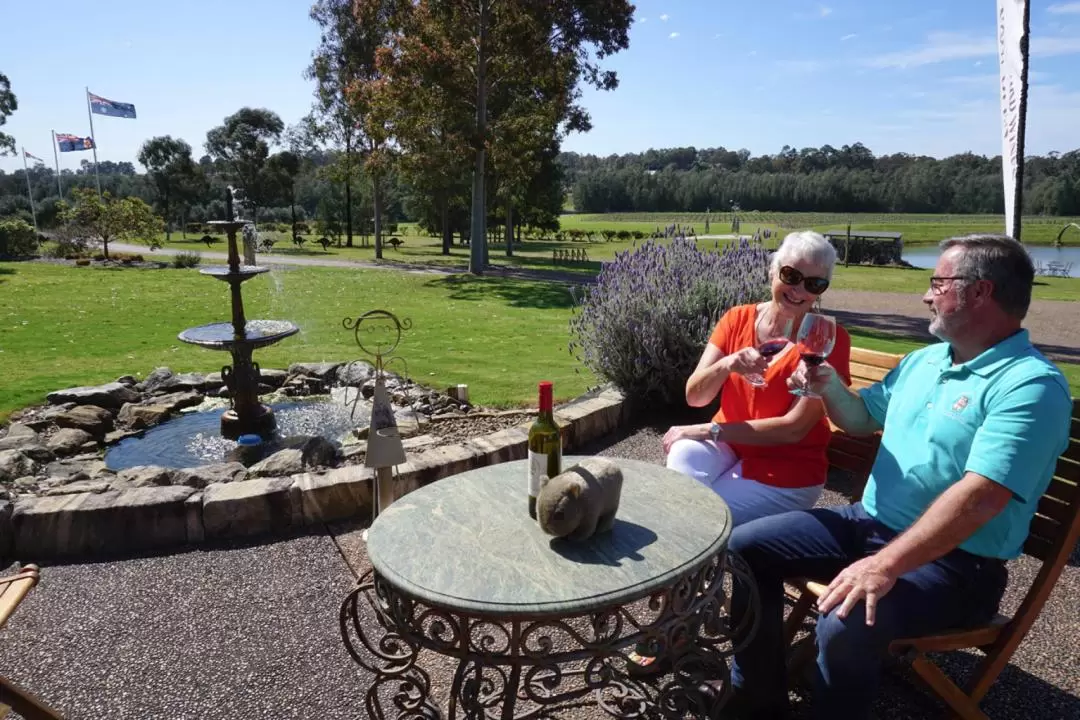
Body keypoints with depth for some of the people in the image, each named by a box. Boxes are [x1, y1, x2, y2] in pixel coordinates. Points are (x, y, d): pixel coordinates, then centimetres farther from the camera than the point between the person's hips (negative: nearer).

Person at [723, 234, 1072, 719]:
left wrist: (886, 564, -36)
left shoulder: (1031, 384, -17)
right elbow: (863, 419, 24)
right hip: (869, 522, 8)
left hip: (954, 562, -8)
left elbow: (981, 497, -29)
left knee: (846, 625, -35)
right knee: (747, 546, 0)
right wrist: (829, 387, 0)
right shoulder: (923, 360, 11)